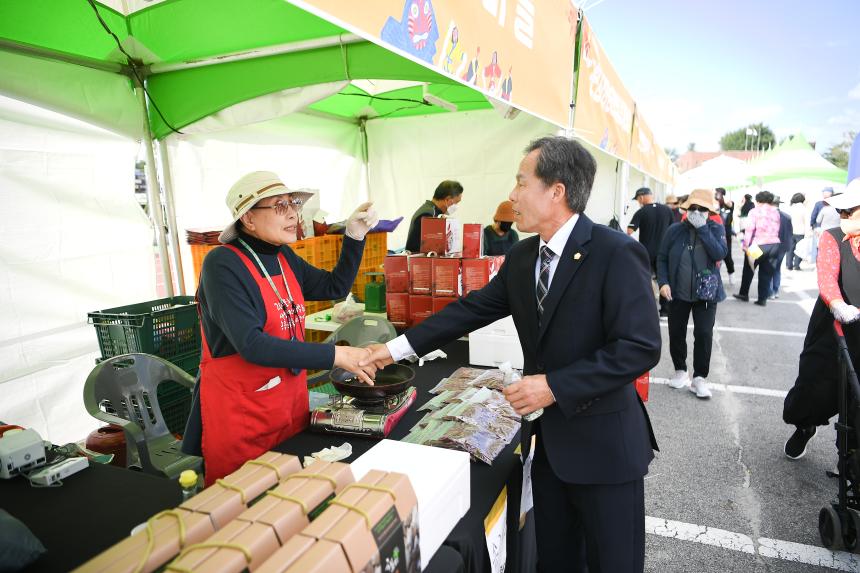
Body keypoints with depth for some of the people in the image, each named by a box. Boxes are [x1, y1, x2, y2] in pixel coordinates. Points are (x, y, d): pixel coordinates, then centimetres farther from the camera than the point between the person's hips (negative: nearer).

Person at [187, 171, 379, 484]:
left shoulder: (283, 256, 3)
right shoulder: (223, 265, -18)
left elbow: (335, 287, 15)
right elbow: (251, 344, -26)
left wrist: (355, 236, 2)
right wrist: (336, 355, -28)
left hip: (292, 398, 7)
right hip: (239, 409, -6)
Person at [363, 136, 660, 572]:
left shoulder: (617, 255, -20)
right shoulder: (522, 256, 2)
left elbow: (640, 348, -23)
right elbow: (473, 309, 5)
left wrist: (554, 385, -25)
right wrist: (398, 347, 2)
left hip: (603, 442, -6)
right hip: (548, 437, 6)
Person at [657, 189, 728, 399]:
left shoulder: (716, 229, -2)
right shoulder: (675, 230, -3)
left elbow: (720, 254, -19)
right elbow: (662, 258, 2)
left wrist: (702, 229, -20)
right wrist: (663, 282, -10)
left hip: (706, 293, -1)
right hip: (678, 292, 1)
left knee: (704, 335, -3)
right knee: (676, 333, 9)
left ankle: (699, 378, 10)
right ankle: (680, 371, 28)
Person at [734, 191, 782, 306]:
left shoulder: (754, 212, -3)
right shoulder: (776, 212, 13)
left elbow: (749, 230, -10)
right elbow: (777, 230, 6)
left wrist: (746, 246, -10)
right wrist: (772, 240, 6)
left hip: (758, 245, -4)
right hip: (774, 245, 4)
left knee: (748, 270, 14)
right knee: (767, 273, 8)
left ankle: (744, 294, 23)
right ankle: (762, 299, 8)